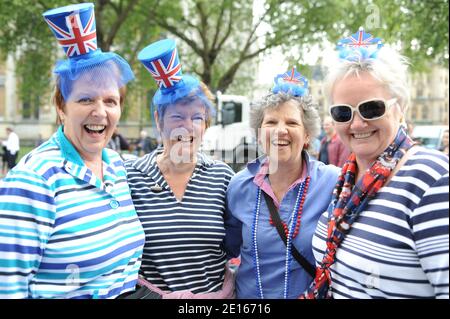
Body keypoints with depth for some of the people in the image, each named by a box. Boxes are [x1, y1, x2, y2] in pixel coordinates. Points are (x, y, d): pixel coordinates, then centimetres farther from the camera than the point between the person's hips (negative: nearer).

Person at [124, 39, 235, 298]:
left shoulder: (222, 176, -5)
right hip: (149, 294, -1)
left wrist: (225, 291, -9)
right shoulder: (130, 177, -9)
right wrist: (156, 294, -12)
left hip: (213, 296, 1)